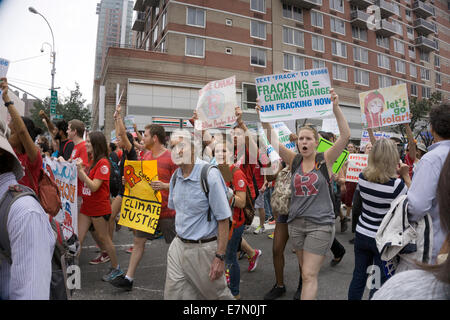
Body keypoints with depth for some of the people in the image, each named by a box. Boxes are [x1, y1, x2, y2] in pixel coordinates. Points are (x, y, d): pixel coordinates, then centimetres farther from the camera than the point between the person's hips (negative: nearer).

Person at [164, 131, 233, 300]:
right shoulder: (175, 176, 4)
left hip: (204, 248, -6)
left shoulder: (210, 175, -18)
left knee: (216, 293, 14)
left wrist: (220, 257, -19)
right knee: (172, 294, 12)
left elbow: (223, 219, -18)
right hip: (178, 245, 6)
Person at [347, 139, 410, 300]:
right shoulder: (396, 184, -21)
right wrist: (406, 176, -4)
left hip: (361, 234, 4)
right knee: (380, 283, 12)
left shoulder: (362, 177, -8)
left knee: (358, 277, 18)